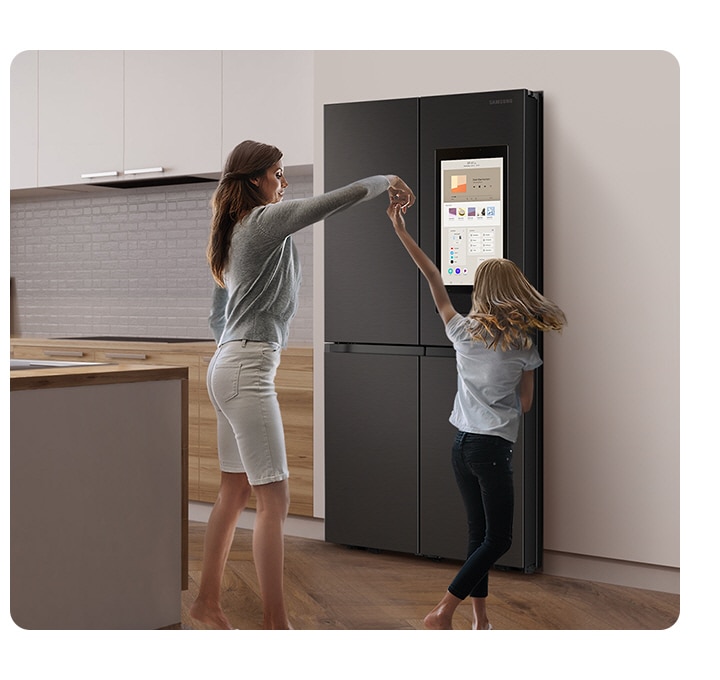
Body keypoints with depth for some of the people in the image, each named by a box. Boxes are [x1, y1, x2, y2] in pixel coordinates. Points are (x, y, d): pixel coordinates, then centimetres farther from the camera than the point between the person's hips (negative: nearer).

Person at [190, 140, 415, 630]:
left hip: (228, 365, 10)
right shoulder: (266, 219, -10)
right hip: (248, 370, -10)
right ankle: (275, 622, -4)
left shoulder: (238, 228, 18)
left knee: (235, 492, 15)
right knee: (274, 499, -7)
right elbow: (339, 199, -12)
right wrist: (387, 181, 2)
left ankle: (208, 600, 24)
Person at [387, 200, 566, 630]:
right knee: (498, 540, 3)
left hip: (462, 444, 5)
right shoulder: (523, 344, -6)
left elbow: (435, 280, 8)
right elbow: (525, 404, 1)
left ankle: (480, 621, 15)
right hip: (495, 448, -5)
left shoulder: (463, 331, 1)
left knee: (479, 535, 12)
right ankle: (444, 612, -5)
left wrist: (402, 232, 13)